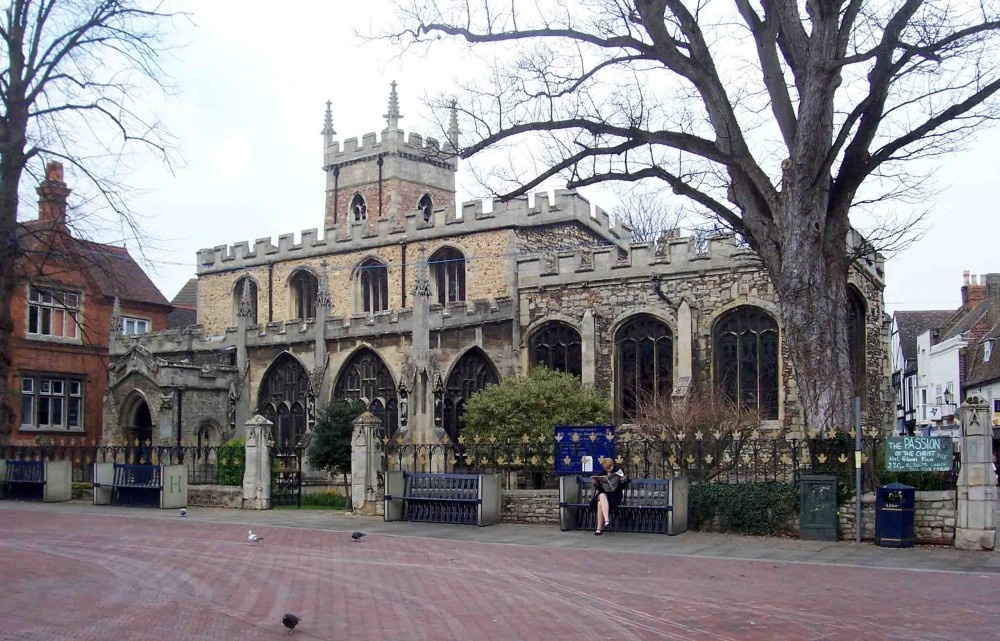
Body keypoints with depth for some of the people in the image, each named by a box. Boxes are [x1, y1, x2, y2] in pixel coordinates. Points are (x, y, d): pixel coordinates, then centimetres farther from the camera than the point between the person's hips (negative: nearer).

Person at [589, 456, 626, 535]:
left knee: (600, 503, -31)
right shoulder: (602, 474, 8)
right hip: (603, 493, 3)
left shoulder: (619, 472, 1)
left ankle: (599, 528, -30)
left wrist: (622, 481, -20)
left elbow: (622, 487, 0)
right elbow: (599, 487, 10)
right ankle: (606, 520, -46)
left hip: (615, 494, -3)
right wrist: (595, 483, -10)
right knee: (602, 496, -36)